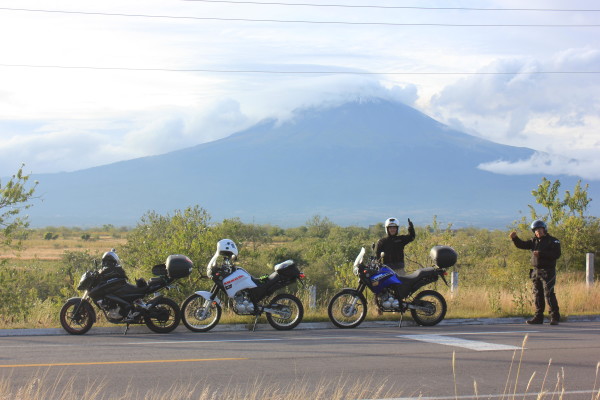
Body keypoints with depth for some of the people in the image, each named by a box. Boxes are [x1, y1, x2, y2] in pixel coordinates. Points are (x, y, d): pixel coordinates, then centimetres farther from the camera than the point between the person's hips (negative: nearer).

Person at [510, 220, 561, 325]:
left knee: (549, 294, -10)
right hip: (536, 272, 6)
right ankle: (538, 317, 13)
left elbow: (557, 254, -16)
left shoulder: (552, 241, -4)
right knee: (538, 295, 8)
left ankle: (555, 317, -6)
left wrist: (541, 254, -20)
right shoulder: (534, 241, 14)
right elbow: (522, 245, 10)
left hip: (547, 272, -6)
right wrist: (515, 238, -8)